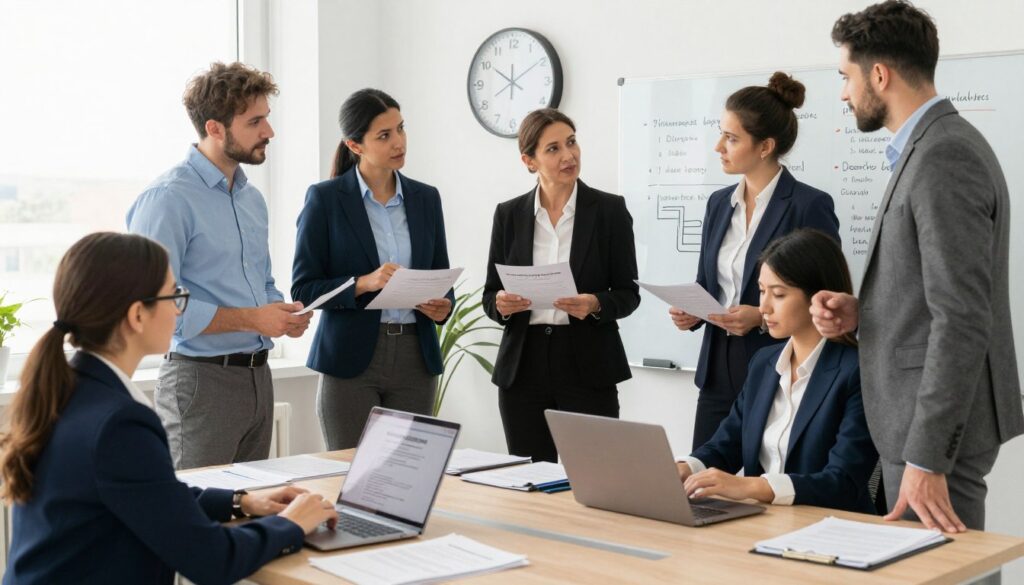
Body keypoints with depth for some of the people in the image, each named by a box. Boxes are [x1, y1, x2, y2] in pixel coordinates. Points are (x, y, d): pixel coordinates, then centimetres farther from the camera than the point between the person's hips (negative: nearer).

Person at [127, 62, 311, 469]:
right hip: (203, 379, -8)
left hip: (258, 375, 8)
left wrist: (284, 314, 2)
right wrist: (250, 319, -18)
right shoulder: (168, 198, -13)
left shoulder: (252, 198, 14)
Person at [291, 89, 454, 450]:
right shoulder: (325, 199, -2)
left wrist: (443, 306, -7)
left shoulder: (426, 198, 9)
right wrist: (364, 283, -19)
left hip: (415, 358, 4)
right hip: (351, 358, -3)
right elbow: (303, 289, -4)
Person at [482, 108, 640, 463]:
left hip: (588, 367, -2)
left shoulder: (609, 209, 0)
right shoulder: (509, 214, 6)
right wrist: (501, 304, -12)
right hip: (523, 366, 2)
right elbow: (490, 295, 10)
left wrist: (595, 305, -17)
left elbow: (629, 293, 2)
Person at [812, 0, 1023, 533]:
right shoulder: (933, 146, 13)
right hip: (920, 414, 10)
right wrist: (860, 311, 2)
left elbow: (962, 320, -23)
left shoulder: (944, 156, -19)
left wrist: (926, 458, -23)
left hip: (938, 426, -10)